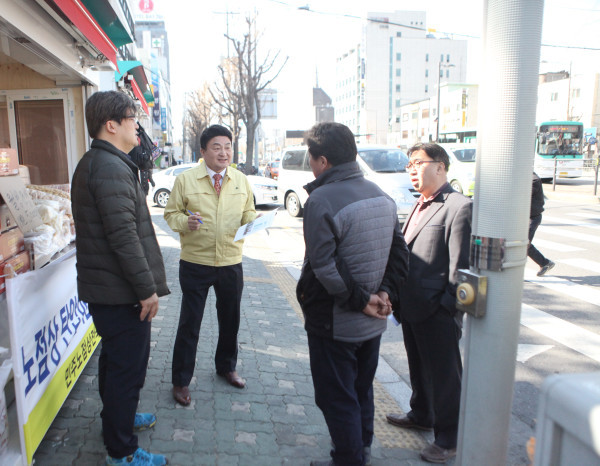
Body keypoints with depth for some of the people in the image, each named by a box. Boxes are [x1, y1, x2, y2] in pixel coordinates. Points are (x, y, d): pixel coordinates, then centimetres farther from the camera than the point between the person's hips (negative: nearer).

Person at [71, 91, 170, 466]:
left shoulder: (94, 163, 15)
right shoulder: (111, 168, -20)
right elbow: (123, 236, -26)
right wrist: (147, 288, -20)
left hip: (102, 285, 11)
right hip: (121, 291, -11)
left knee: (115, 359, 25)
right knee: (128, 366, 2)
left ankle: (118, 417, 45)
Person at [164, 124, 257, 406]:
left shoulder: (241, 181, 5)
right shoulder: (185, 180, -4)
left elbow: (248, 212, 11)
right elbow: (171, 213, 0)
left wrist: (253, 222, -11)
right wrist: (185, 222, -21)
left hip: (231, 263, 3)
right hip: (195, 264, -3)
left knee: (230, 319, 18)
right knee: (189, 323, 6)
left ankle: (226, 367, 43)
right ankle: (181, 381, 23)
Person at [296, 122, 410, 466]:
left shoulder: (322, 200, -21)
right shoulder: (381, 196, 3)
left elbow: (325, 267, -27)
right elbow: (400, 254, 4)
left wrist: (359, 301, -17)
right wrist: (384, 293, -2)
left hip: (334, 324, -8)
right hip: (373, 322, 8)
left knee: (337, 399, 10)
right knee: (363, 392, 25)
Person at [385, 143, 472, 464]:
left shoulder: (459, 207, -14)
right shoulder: (419, 206, 13)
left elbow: (460, 265, -18)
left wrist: (448, 308, -17)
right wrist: (399, 300, 14)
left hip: (436, 313, -9)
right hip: (410, 307, 9)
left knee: (444, 376, 8)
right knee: (418, 368, 24)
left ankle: (448, 438, 26)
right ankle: (421, 416, 45)